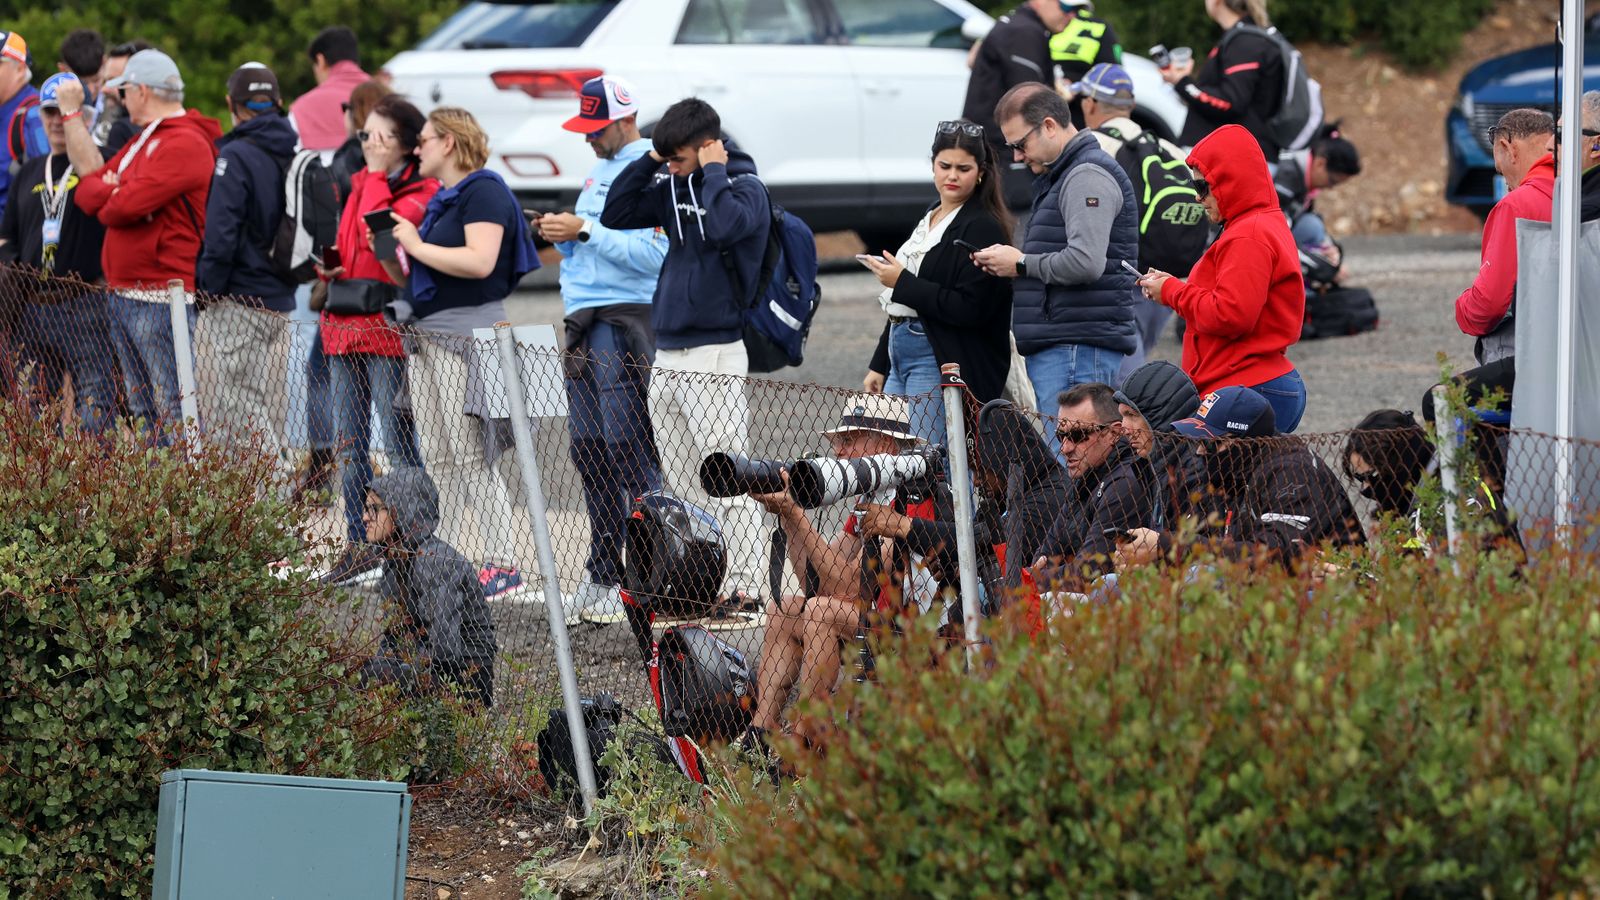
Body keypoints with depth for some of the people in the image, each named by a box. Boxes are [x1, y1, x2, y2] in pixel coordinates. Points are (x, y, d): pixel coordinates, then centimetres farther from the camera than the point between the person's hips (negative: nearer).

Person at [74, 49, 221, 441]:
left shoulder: (185, 144, -12)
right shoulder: (142, 141, 21)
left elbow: (129, 206, -21)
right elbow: (87, 190, 14)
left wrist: (107, 204, 2)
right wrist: (118, 194, -7)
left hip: (162, 301, -10)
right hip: (124, 299, 10)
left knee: (174, 413, -12)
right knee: (143, 417, 12)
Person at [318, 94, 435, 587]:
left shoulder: (422, 192, -7)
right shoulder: (360, 184, 17)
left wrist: (378, 175, -12)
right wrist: (329, 265, 8)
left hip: (389, 327, -8)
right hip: (345, 325, 8)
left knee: (398, 440, -6)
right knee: (349, 443, 10)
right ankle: (359, 543, 16)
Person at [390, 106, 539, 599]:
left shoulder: (483, 192, -9)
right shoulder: (443, 198, 21)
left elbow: (480, 261, -23)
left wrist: (416, 246, -15)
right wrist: (391, 256, 7)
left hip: (469, 336, -10)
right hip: (429, 337, 10)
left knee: (473, 458, -11)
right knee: (439, 461, 8)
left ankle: (502, 566, -10)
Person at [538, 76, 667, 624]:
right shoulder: (600, 172, 21)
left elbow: (652, 254, -19)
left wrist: (586, 231, -19)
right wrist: (562, 234, 6)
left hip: (626, 321, -9)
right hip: (583, 322, 9)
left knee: (629, 451, -11)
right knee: (590, 453, 9)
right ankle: (603, 576, 14)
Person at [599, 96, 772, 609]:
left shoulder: (745, 188, -6)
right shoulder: (675, 187, 14)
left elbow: (724, 226, -27)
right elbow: (615, 215, 13)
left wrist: (712, 171, -13)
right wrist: (649, 161, 5)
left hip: (714, 356, -8)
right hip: (667, 357, 8)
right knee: (680, 489, 11)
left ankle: (745, 587, -10)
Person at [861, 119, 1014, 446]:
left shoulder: (983, 228, -9)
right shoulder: (930, 218, 19)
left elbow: (969, 309, -19)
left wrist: (902, 282, -16)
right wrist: (879, 366, 25)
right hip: (900, 356, 9)